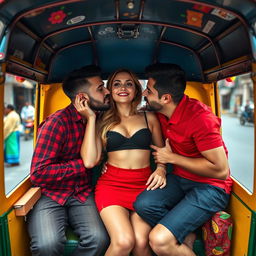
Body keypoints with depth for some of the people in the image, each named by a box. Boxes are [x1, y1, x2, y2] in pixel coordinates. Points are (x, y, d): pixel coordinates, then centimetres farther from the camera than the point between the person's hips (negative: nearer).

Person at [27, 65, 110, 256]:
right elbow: (38, 174, -19)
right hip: (50, 195, -4)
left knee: (100, 239, -22)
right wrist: (83, 164, -14)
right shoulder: (58, 122, -15)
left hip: (82, 194, 4)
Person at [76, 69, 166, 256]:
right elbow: (90, 161, -4)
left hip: (144, 184, 2)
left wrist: (161, 170, -2)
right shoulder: (103, 121, 8)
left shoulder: (149, 118, 13)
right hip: (112, 184, -1)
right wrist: (91, 118, -1)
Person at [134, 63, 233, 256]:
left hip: (210, 186, -7)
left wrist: (172, 158, -16)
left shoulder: (200, 117, -23)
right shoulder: (160, 112, -1)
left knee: (159, 240, -22)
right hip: (179, 178, 7)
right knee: (143, 204, -22)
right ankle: (186, 237, 1)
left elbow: (221, 170, -22)